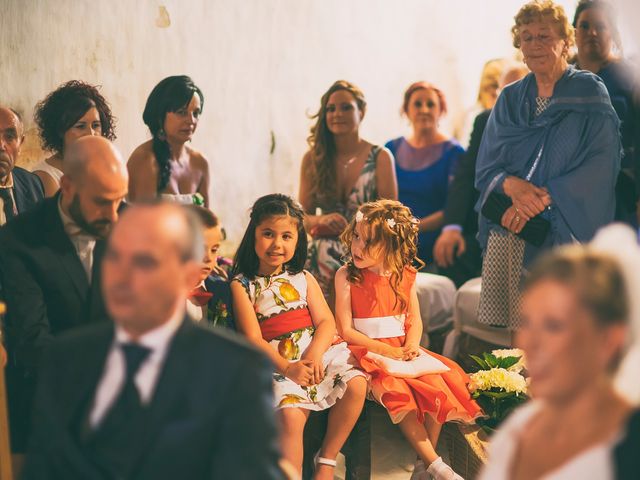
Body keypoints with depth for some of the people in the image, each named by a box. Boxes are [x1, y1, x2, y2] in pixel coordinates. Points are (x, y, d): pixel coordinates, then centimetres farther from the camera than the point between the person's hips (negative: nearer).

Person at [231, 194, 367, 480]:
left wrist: (314, 354, -16)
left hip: (317, 351, 4)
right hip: (276, 361, -4)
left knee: (356, 385, -21)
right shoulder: (242, 285, 4)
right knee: (289, 415, -30)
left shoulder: (303, 279, 16)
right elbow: (253, 338, -5)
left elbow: (326, 321, 5)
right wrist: (287, 368, -19)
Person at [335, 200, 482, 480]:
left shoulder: (405, 275, 4)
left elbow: (415, 320, 9)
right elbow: (346, 330, -9)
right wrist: (385, 350, -16)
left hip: (402, 350, 4)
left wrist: (412, 345, -12)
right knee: (396, 392, -29)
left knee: (437, 384, -19)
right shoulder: (346, 276, -7)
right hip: (368, 352, -4)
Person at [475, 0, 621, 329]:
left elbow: (599, 166, -8)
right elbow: (486, 166, 9)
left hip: (563, 235, -4)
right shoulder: (510, 99, 13)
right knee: (505, 338, 0)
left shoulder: (590, 94, 1)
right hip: (507, 233, 4)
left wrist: (541, 197, -16)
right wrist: (512, 185, -13)